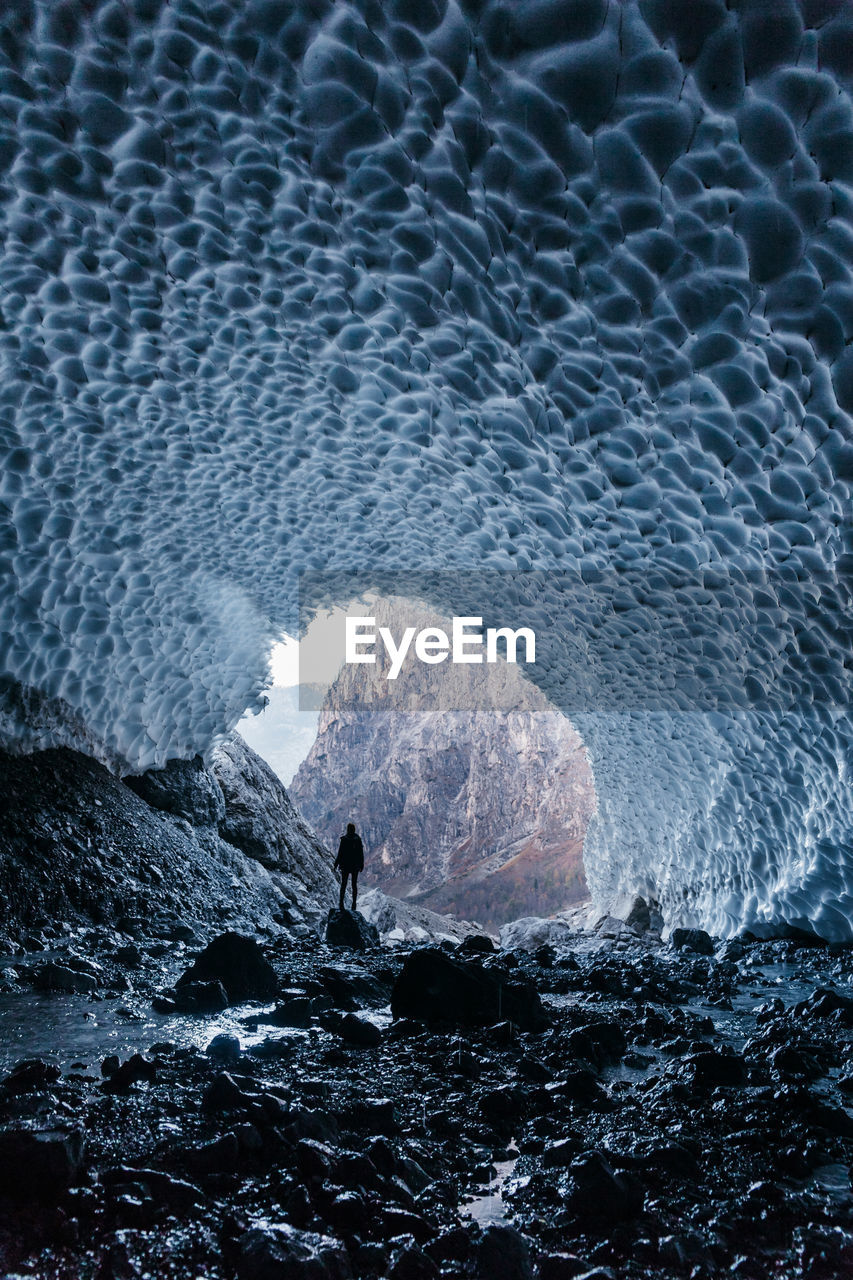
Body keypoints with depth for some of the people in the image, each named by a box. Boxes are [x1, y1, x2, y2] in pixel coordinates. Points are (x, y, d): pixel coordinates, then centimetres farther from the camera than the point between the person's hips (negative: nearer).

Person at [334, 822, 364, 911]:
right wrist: (361, 865, 10)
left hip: (345, 865, -2)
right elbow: (361, 854, 1)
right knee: (354, 884, 10)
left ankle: (341, 902, 0)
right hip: (355, 866, 2)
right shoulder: (358, 839, -4)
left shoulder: (344, 840, -12)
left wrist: (336, 864, 0)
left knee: (343, 884, 7)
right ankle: (354, 904, 8)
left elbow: (340, 853, -10)